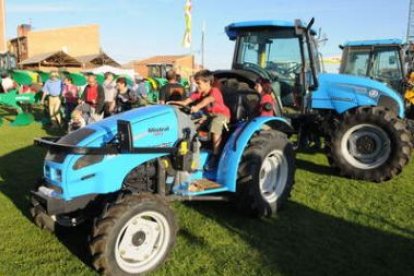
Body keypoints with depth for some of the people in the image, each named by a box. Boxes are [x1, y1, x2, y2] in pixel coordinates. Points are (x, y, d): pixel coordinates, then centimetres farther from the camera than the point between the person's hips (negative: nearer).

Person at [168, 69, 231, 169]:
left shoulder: (214, 91, -23)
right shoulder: (198, 93, -3)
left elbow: (208, 99, -46)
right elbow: (186, 102, -14)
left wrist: (197, 107, -65)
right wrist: (173, 102, -29)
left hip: (221, 114, -8)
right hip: (208, 114, 8)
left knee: (215, 129, -36)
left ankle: (215, 156, -27)